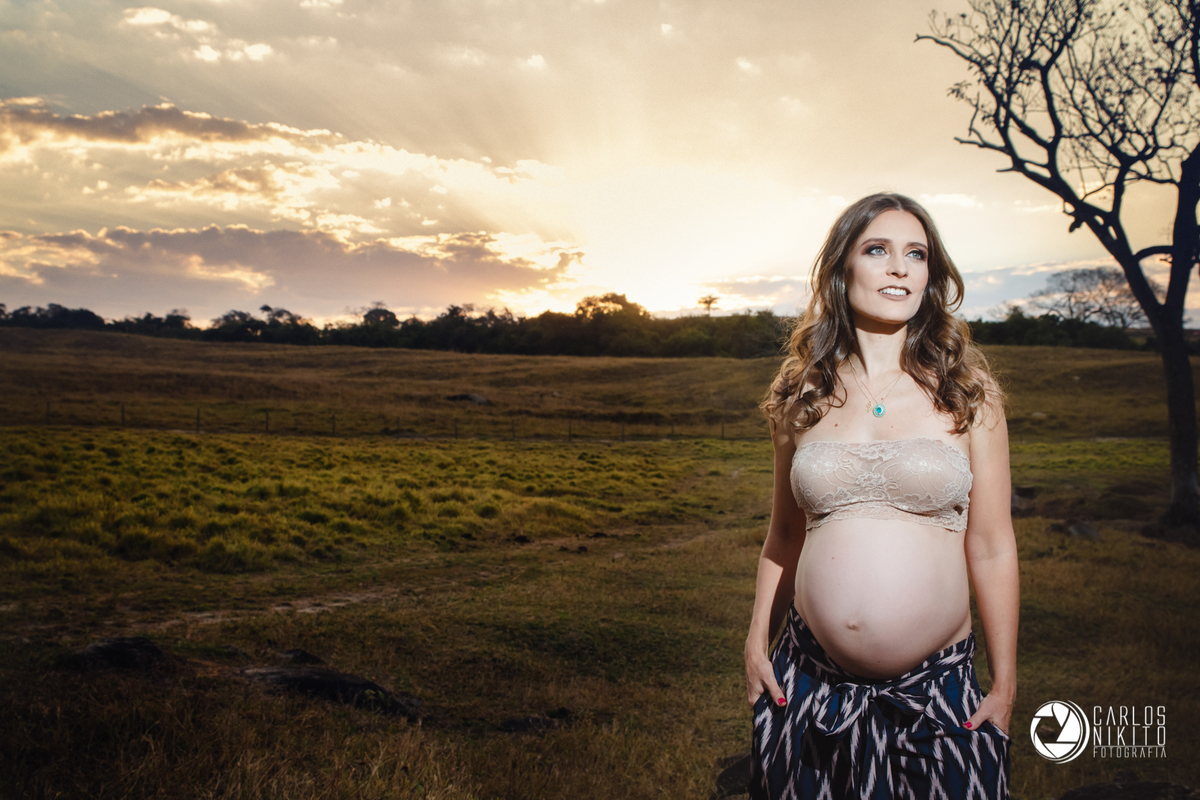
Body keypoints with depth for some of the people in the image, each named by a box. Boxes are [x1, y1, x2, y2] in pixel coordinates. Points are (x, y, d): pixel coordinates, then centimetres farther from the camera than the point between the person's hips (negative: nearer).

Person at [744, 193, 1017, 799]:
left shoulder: (965, 393, 0)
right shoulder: (803, 395, 5)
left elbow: (991, 550, 1)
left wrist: (1004, 686, 2)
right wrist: (757, 642, 10)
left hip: (938, 691, -1)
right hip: (810, 682, 2)